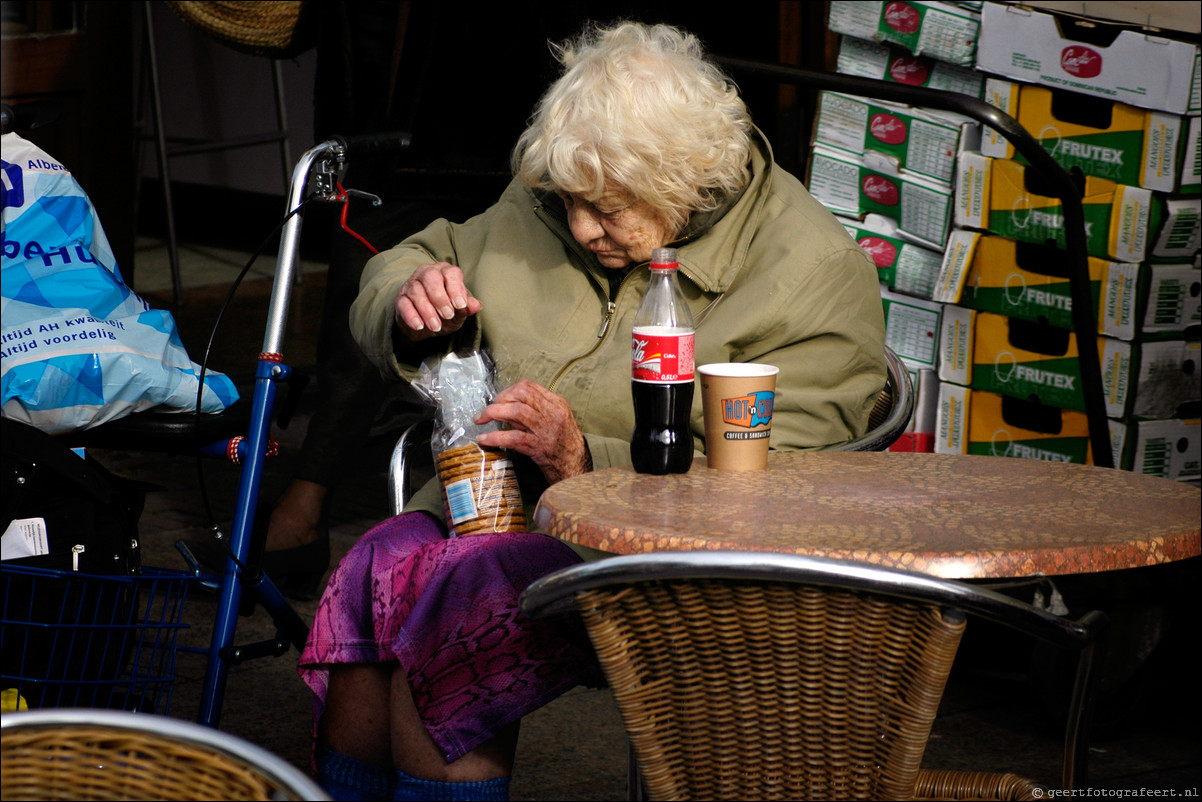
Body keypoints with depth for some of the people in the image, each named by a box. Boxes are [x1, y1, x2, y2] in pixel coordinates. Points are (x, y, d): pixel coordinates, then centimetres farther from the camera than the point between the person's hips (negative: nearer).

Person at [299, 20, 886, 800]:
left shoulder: (814, 274, -9)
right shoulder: (546, 204, 9)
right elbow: (393, 273, 23)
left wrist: (590, 462, -26)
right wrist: (410, 310, -3)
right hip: (491, 501, 6)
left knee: (456, 598, -31)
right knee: (372, 571, -26)